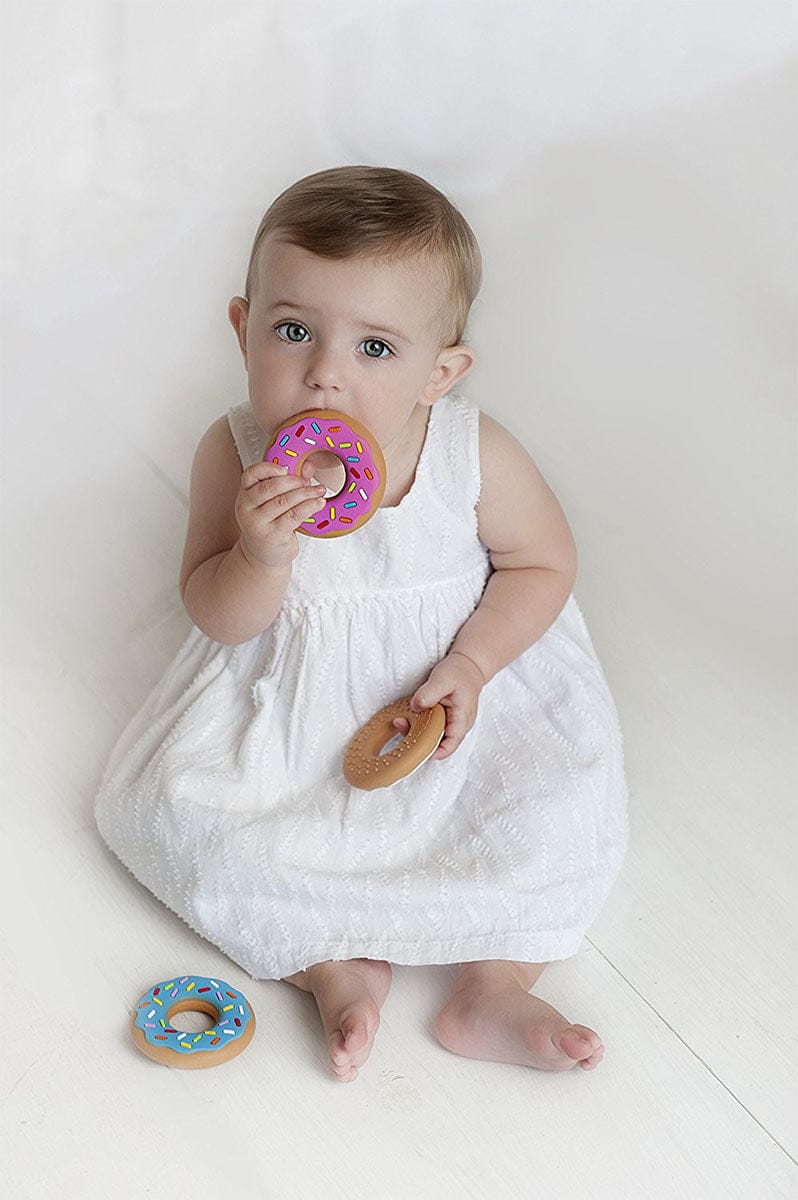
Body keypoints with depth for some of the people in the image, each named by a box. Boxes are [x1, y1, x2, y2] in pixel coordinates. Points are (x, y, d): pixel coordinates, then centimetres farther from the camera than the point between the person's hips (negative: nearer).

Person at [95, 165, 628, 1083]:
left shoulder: (476, 456, -21)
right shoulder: (236, 455, -20)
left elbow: (544, 562, -5)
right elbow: (219, 619, -14)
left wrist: (470, 664, -19)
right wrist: (262, 557, -37)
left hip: (459, 689, 0)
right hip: (288, 705, 1)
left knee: (563, 800, -17)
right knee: (168, 805, -13)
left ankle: (495, 987, 1)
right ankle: (335, 966, -3)